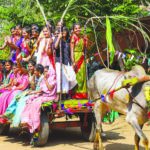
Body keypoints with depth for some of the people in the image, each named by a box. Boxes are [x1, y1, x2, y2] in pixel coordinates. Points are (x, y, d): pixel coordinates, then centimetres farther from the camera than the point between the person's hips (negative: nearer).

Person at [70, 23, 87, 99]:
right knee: (77, 75, -6)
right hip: (76, 57, -7)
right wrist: (73, 61, -16)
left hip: (82, 58, 7)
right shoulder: (73, 37, -5)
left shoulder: (82, 38, 14)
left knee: (82, 75, 7)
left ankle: (82, 92, 13)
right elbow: (72, 50, -9)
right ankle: (76, 93, -1)